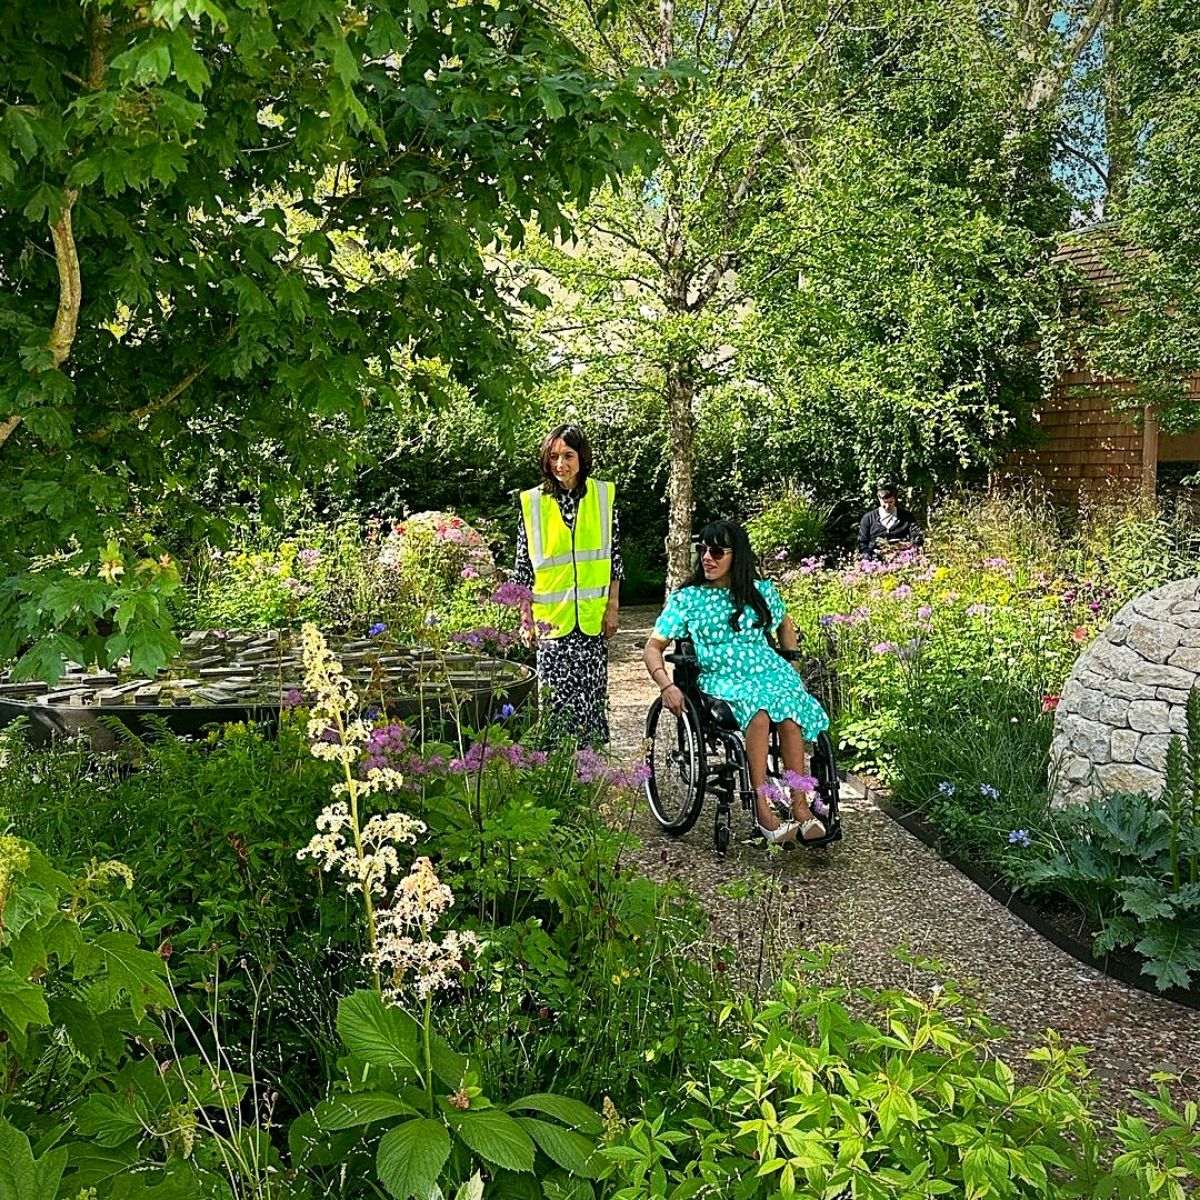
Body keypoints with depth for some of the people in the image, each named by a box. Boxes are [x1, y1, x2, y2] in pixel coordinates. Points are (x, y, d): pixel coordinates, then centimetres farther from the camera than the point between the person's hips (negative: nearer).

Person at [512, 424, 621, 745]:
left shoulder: (603, 495, 4)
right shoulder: (532, 502, 0)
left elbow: (613, 554, 7)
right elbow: (523, 566, 3)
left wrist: (613, 606, 3)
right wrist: (527, 617, 1)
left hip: (592, 616, 1)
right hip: (551, 618, -1)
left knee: (591, 693, 5)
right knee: (555, 695, -2)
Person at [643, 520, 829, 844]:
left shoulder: (761, 591, 13)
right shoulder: (687, 598, 6)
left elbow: (784, 624, 33)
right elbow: (654, 646, 3)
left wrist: (792, 664, 20)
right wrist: (666, 686, -13)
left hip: (769, 670, 2)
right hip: (721, 680, -2)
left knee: (787, 710, -33)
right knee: (759, 709, -36)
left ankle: (800, 805, -32)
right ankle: (762, 808, -37)